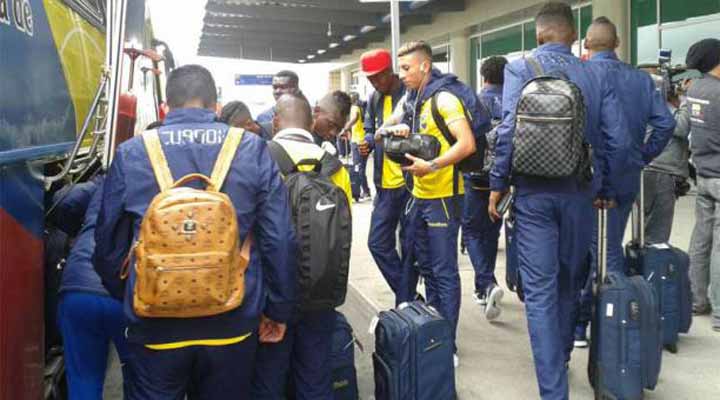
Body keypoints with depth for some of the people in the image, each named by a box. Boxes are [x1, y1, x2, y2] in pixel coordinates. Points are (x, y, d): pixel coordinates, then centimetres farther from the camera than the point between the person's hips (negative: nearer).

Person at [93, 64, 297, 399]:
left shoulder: (131, 153, -3)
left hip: (155, 324, 0)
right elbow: (280, 240, -5)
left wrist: (126, 299, 22)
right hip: (232, 322, 1)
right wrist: (279, 309, 7)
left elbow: (108, 243, 4)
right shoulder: (252, 150, -5)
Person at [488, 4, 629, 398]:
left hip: (533, 191, -3)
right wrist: (606, 188, 14)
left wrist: (497, 184, -5)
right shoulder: (596, 76, 4)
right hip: (580, 192, 3)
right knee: (569, 281, 20)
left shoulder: (520, 69, -4)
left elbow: (509, 130, -14)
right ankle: (561, 356, 39)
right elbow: (617, 139, 1)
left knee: (540, 289, 0)